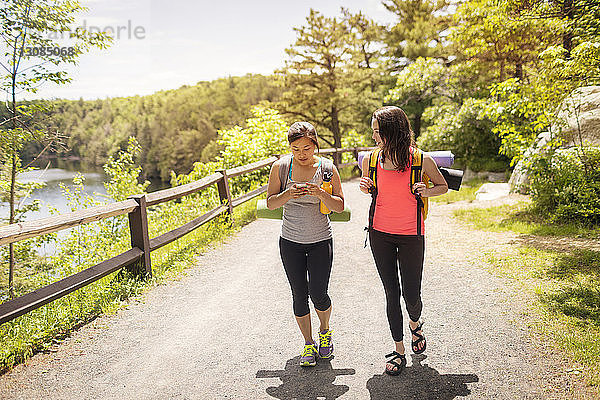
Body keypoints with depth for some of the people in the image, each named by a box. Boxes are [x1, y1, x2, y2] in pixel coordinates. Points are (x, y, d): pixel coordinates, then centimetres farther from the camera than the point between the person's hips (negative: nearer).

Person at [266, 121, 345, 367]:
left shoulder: (327, 167, -6)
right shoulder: (281, 167, -4)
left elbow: (340, 206, -6)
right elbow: (270, 203, -2)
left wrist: (320, 193, -25)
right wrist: (288, 194, -23)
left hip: (321, 242, -1)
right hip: (290, 242, 1)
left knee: (318, 294, -2)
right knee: (299, 295, 6)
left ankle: (325, 331, 31)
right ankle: (308, 343, 26)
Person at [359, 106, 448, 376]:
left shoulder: (421, 160, -10)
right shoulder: (371, 160, -2)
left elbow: (443, 186, 6)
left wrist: (427, 191, -15)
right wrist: (365, 187, -7)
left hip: (411, 237, -2)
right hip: (380, 235, 2)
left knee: (411, 296, 2)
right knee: (391, 294, 7)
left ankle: (415, 323, 40)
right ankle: (399, 352, 24)